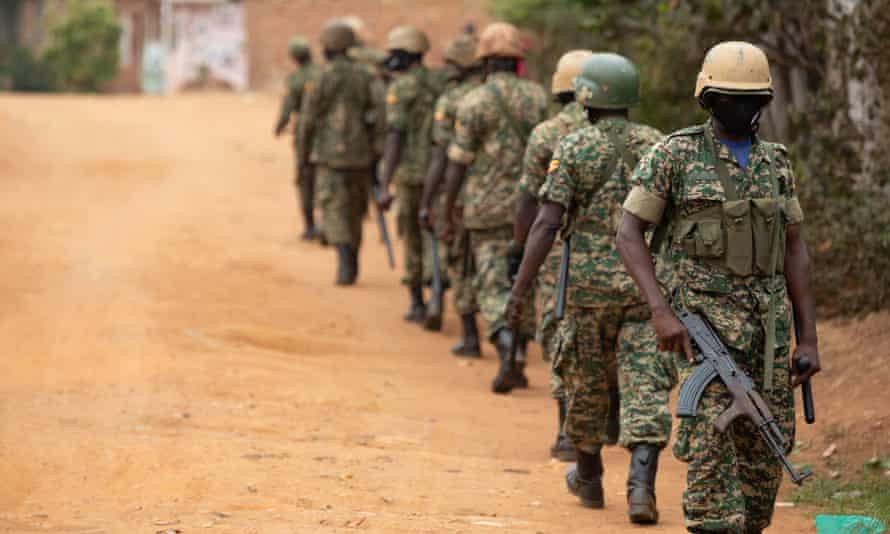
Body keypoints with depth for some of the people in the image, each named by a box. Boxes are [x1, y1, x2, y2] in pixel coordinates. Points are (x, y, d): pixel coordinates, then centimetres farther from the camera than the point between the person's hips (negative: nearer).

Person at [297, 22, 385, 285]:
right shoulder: (366, 76, 4)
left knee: (336, 211, -4)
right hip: (361, 155, 4)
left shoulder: (321, 79, -7)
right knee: (354, 211, 18)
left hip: (331, 155, -4)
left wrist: (303, 155, 4)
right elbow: (380, 115, -5)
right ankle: (351, 265, 25)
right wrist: (377, 152, 2)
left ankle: (346, 265, -22)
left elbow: (308, 121, -7)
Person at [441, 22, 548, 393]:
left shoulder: (473, 102, -8)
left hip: (488, 209, -3)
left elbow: (457, 164, -8)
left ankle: (507, 351, -22)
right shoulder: (538, 97, 1)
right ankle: (519, 363, 17)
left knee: (493, 286, 1)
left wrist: (447, 216, -1)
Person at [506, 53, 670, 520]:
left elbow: (546, 223, -12)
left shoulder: (573, 149, -4)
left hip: (592, 283, -1)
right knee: (645, 385, -2)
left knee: (588, 381, 16)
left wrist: (519, 290, -12)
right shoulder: (657, 146, 4)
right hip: (648, 284, 1)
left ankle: (589, 477, 32)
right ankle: (641, 485, -19)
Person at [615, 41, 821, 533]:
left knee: (766, 446, 5)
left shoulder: (775, 162, 10)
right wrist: (661, 312, -18)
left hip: (767, 322, 5)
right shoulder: (675, 155, -4)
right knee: (712, 434, -18)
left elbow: (794, 252, 11)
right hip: (702, 318, -5)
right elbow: (629, 236, -5)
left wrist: (809, 339, 5)